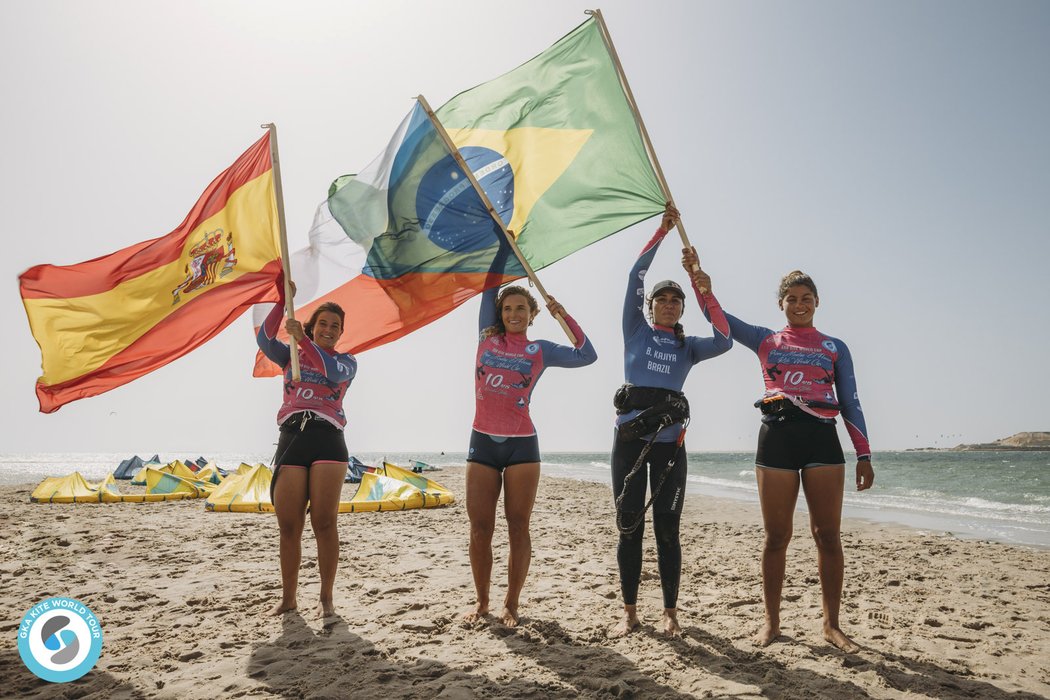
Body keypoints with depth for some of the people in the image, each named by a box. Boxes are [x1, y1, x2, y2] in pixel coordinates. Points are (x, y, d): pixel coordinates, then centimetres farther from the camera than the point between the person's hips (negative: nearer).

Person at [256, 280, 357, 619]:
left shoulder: (346, 361, 15)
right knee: (288, 525, 1)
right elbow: (265, 339, 1)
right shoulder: (292, 356, 20)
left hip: (327, 440, -2)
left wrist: (301, 338, -15)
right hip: (291, 439, 2)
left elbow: (333, 371, -10)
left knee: (324, 522, -6)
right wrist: (283, 301, -6)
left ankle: (326, 597, 4)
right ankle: (288, 598, 12)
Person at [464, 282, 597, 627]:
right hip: (482, 442, 2)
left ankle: (511, 603, 11)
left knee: (518, 527, 1)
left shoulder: (540, 350, 7)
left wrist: (563, 316, -2)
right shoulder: (488, 337, 11)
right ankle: (481, 602, 16)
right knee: (480, 528, 3)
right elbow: (489, 292, 16)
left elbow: (587, 355, 1)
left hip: (522, 445, -1)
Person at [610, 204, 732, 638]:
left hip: (670, 440, 1)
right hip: (629, 436, -1)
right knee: (629, 526, 2)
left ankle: (670, 613, 13)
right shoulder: (636, 331, 11)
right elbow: (635, 276, 3)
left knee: (666, 528, 3)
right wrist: (662, 230, 2)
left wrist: (705, 292, -3)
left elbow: (724, 342, -5)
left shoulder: (687, 346, 15)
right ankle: (630, 612, 12)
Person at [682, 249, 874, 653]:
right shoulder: (766, 341, 14)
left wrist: (863, 455, 3)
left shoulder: (835, 347, 14)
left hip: (822, 439, 1)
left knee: (828, 535, 1)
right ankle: (771, 622, 15)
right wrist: (696, 275, -2)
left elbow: (850, 403, 11)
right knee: (776, 536, 4)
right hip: (777, 437, 0)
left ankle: (832, 625, 14)